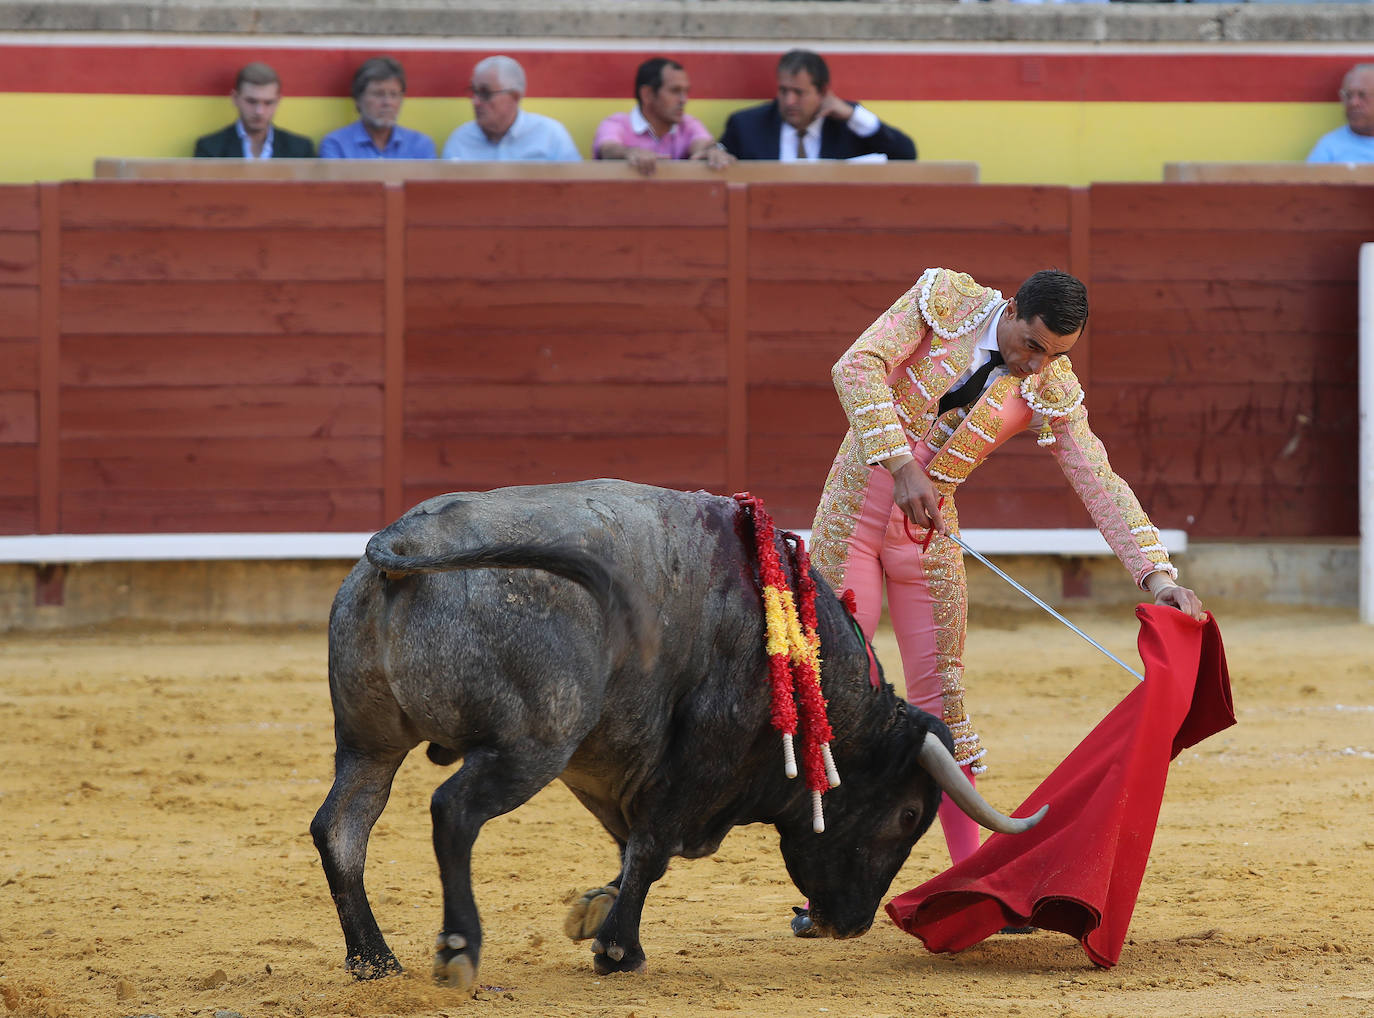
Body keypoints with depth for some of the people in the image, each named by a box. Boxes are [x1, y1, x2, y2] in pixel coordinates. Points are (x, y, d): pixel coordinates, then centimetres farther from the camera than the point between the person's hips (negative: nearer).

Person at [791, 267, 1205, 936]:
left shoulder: (1051, 392, -5)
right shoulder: (945, 301, -11)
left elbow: (1101, 485, -6)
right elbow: (858, 367, -22)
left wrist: (1157, 575, -17)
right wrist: (902, 465, -32)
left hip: (928, 533, 2)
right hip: (852, 514, -2)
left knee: (941, 703, 1)